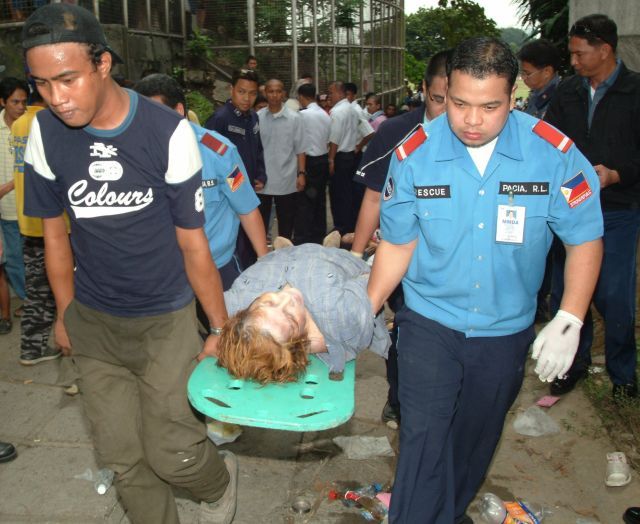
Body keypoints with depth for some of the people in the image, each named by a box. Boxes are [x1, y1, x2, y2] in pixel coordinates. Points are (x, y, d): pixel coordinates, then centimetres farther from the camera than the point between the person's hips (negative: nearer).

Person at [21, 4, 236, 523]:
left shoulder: (168, 132, -17)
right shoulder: (44, 133, -7)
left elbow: (193, 243, -10)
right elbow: (55, 231, 6)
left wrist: (221, 328, -4)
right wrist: (65, 314, 12)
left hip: (165, 319, -3)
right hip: (93, 321, 3)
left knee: (171, 452, -2)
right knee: (123, 458, 9)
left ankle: (220, 479, 32)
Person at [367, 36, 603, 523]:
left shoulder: (553, 152, -15)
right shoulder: (415, 153, -14)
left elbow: (585, 237, -7)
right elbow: (398, 242, -4)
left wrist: (569, 320, -14)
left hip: (506, 330, 2)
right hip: (430, 323, -1)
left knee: (476, 437, 20)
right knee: (424, 440, -6)